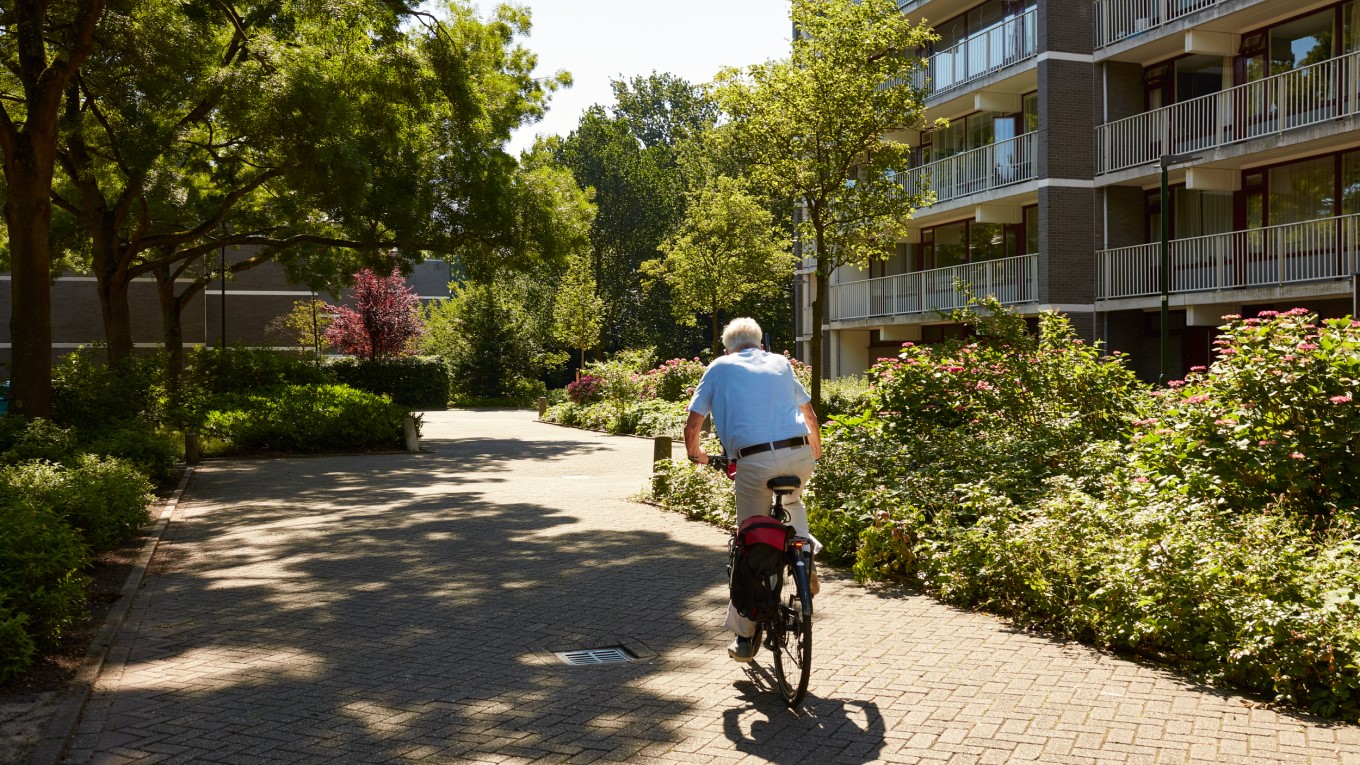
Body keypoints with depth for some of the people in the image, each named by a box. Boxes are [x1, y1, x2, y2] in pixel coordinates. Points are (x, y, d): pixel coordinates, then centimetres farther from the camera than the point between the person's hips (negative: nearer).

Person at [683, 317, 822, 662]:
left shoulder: (720, 367, 13)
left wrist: (695, 453, 31)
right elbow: (810, 414, 29)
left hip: (754, 462, -3)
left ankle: (745, 636, 15)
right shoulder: (780, 363, 21)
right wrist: (816, 449, 47)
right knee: (792, 500, 37)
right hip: (799, 455, 3)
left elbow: (692, 426, 10)